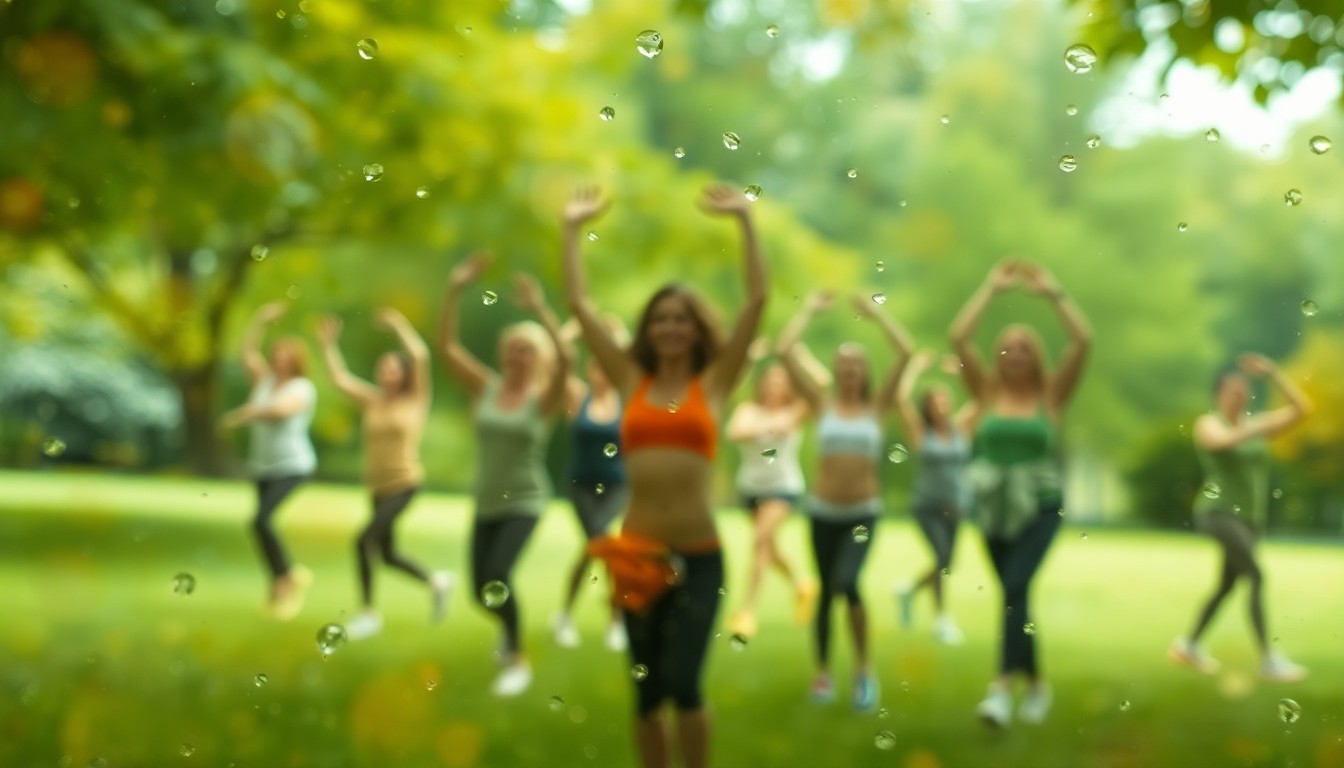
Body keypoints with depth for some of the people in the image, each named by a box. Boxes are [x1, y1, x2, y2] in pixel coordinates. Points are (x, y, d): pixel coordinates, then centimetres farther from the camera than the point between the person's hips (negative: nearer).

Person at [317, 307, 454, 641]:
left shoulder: (416, 400, -5)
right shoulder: (373, 401, 7)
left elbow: (421, 357, -17)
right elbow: (340, 378, 7)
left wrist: (399, 326, -12)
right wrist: (329, 344, 5)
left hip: (405, 485, -6)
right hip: (377, 487, 6)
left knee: (365, 541, -18)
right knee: (387, 554, 13)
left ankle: (369, 613, -6)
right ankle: (436, 581, 37)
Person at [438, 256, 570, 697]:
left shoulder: (544, 398, -9)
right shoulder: (485, 389, 0)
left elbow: (565, 359, -29)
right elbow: (447, 346, -8)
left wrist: (540, 309, -36)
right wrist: (455, 291, -18)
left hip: (524, 503, -4)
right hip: (486, 503, 4)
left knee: (497, 574, -23)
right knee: (482, 590, 8)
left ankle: (518, 661, -3)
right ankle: (511, 628, 44)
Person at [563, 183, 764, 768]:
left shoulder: (713, 382, 5)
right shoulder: (631, 381, 9)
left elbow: (758, 300, -1)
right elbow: (580, 305, 10)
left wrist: (745, 220, -1)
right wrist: (573, 229, 11)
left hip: (698, 557, -2)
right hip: (636, 554, 2)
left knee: (683, 682, -12)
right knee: (646, 690, 9)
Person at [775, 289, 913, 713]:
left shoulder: (877, 406, 0)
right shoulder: (822, 403, 0)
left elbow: (906, 353, -9)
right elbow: (785, 351, -8)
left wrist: (876, 314, -1)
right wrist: (809, 310, 0)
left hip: (864, 512, -1)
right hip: (824, 511, 1)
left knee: (846, 583, -21)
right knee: (826, 591, 11)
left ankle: (864, 668, -4)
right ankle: (823, 672, 26)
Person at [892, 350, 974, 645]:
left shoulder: (958, 428, 4)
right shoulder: (920, 432, -5)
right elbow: (901, 399, -17)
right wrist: (915, 368, -7)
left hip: (956, 506, 5)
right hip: (928, 506, -5)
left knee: (947, 565, 9)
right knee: (943, 557, -20)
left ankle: (910, 589, 37)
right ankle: (943, 618, -6)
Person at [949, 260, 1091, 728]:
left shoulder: (1052, 395, -1)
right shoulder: (987, 391, 3)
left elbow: (1083, 341, -11)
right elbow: (958, 337, -6)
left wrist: (1052, 293, -9)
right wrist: (992, 288, -3)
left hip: (1041, 507, -3)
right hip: (995, 508, 3)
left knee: (1015, 587, -21)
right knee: (1015, 594, 13)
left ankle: (1002, 689, -26)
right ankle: (1036, 684, 31)